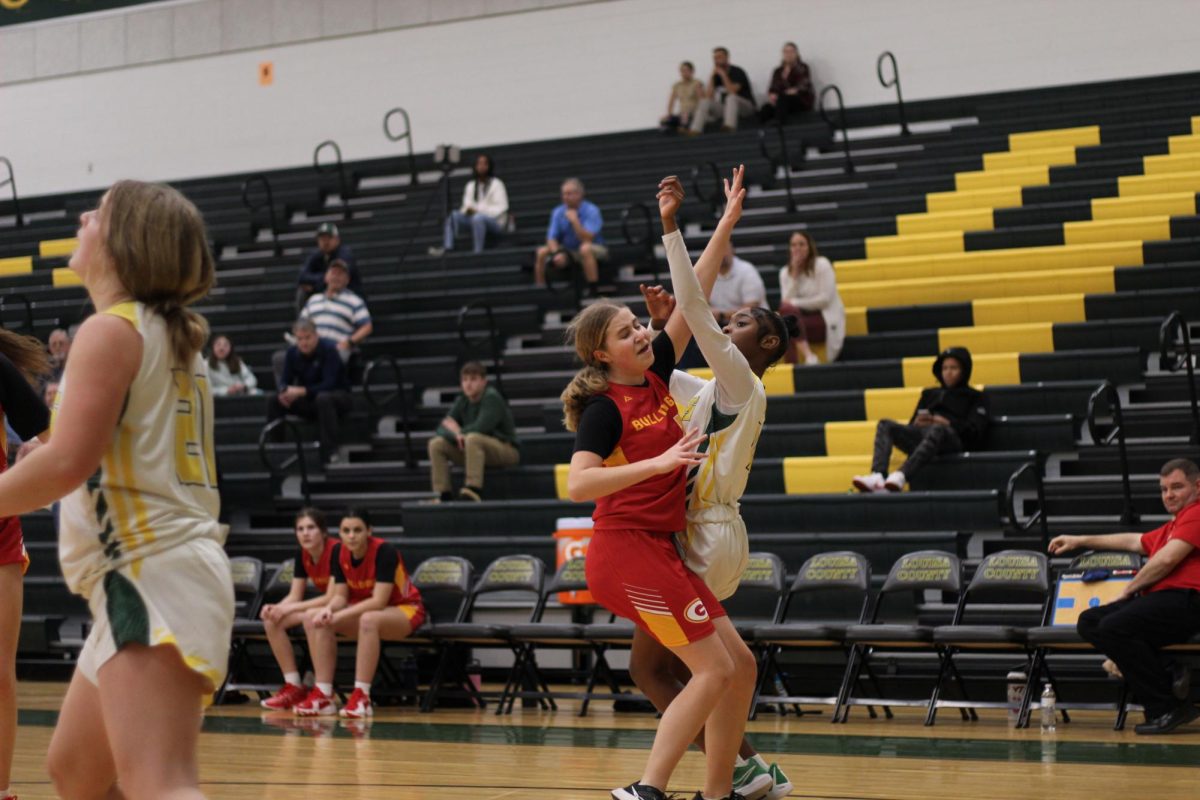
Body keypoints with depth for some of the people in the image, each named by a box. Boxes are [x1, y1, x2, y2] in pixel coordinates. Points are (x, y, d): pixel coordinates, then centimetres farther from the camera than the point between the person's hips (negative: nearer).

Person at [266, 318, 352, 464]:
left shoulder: (329, 349, -19)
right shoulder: (292, 352, -3)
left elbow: (329, 384, -26)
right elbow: (285, 380, -2)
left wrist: (302, 391, -37)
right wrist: (284, 392, -27)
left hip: (338, 396, -5)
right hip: (308, 402, 5)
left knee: (323, 398, -40)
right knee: (272, 400, -12)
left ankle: (330, 452, -39)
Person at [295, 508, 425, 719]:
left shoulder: (384, 552, -24)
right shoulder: (341, 554, -6)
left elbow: (379, 601, -29)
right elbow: (341, 595, -3)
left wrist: (340, 616, -34)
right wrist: (329, 609, -27)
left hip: (404, 610, -6)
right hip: (365, 609, 6)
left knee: (369, 619, -41)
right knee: (314, 618, -17)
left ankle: (362, 697, -37)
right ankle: (323, 695, -21)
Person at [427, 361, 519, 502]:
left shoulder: (492, 398, -13)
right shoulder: (462, 402, 7)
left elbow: (481, 428, -24)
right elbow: (442, 429, 2)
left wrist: (459, 433, -7)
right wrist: (456, 434, -21)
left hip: (506, 450, -7)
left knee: (472, 438, -37)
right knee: (436, 443, -7)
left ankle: (474, 490, -42)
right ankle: (443, 495, -13)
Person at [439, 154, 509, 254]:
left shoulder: (496, 184, -6)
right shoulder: (470, 185, 12)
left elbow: (501, 207, -13)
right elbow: (467, 205, 11)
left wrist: (478, 211, -21)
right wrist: (467, 210, -15)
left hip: (495, 221, -6)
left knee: (477, 218, -38)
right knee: (454, 215, -16)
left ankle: (478, 252, -38)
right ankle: (446, 248, -27)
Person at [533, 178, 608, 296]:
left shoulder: (591, 211, -15)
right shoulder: (558, 213, -2)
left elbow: (587, 239, -25)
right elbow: (551, 239, -5)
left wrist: (574, 220, -32)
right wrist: (557, 253, -25)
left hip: (595, 251, -5)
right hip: (568, 252, 5)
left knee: (585, 248, -38)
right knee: (542, 252, -15)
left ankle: (593, 290, -36)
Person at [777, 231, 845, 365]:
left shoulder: (821, 264, -4)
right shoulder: (785, 272, 9)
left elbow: (825, 299, -12)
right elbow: (786, 301, -5)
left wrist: (795, 303, -13)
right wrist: (794, 274, -9)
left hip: (826, 319, -4)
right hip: (802, 318, 4)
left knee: (788, 310, -30)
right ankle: (808, 356, -44)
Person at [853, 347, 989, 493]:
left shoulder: (976, 397, 22)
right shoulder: (930, 394, 35)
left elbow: (976, 431, 4)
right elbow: (911, 426, 26)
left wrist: (947, 423, -9)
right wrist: (916, 423, 2)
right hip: (920, 435, 5)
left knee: (937, 429, -41)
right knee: (885, 425, -20)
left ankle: (901, 476, -63)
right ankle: (877, 477, -45)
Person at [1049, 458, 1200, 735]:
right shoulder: (1173, 526, 30)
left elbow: (1167, 559, -13)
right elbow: (1135, 541, 43)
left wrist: (1130, 588, -1)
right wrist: (1080, 541, 47)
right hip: (1158, 598, 11)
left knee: (1114, 627, -30)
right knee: (1089, 622, -3)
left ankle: (1166, 709, -22)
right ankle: (1167, 675, -14)